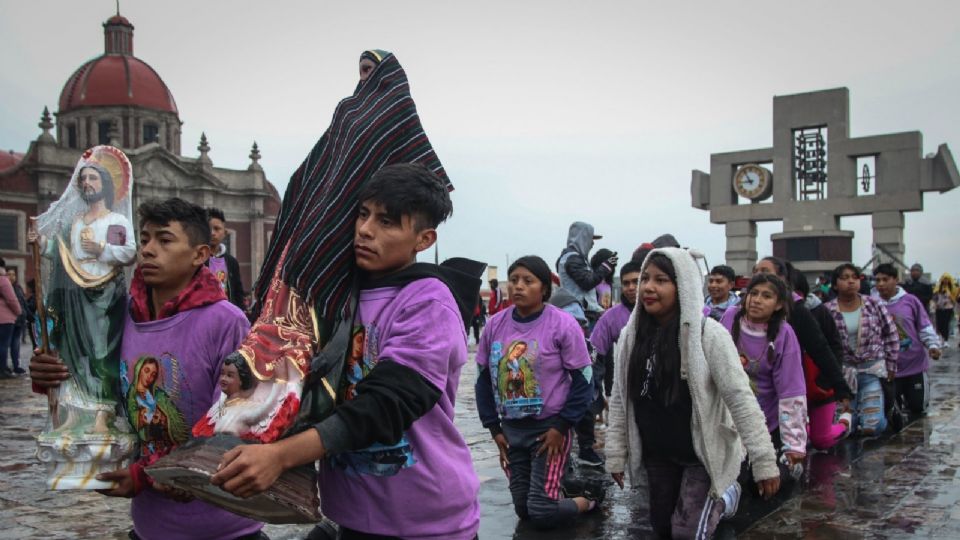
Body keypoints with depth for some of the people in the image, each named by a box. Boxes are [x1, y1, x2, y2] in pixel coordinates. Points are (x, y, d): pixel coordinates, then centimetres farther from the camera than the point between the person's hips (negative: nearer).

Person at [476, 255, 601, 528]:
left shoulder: (562, 324, -14)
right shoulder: (496, 324, -2)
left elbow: (583, 380, -10)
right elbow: (484, 378, 6)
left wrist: (561, 426, -12)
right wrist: (494, 428, 3)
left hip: (550, 428, -4)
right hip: (511, 429, 5)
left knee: (542, 512, -6)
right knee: (524, 510, 10)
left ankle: (589, 499, 22)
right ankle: (558, 492, 39)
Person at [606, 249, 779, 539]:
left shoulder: (709, 334, -18)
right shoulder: (630, 335, -5)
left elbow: (741, 399, -18)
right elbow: (619, 399, 3)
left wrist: (764, 462, -18)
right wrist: (616, 455, 4)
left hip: (704, 453, -4)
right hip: (656, 454, 5)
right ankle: (703, 505, 40)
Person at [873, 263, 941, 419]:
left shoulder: (910, 300, -6)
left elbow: (925, 327, 1)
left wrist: (933, 344, -13)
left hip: (915, 364, 0)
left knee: (918, 407, 10)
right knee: (890, 409, 4)